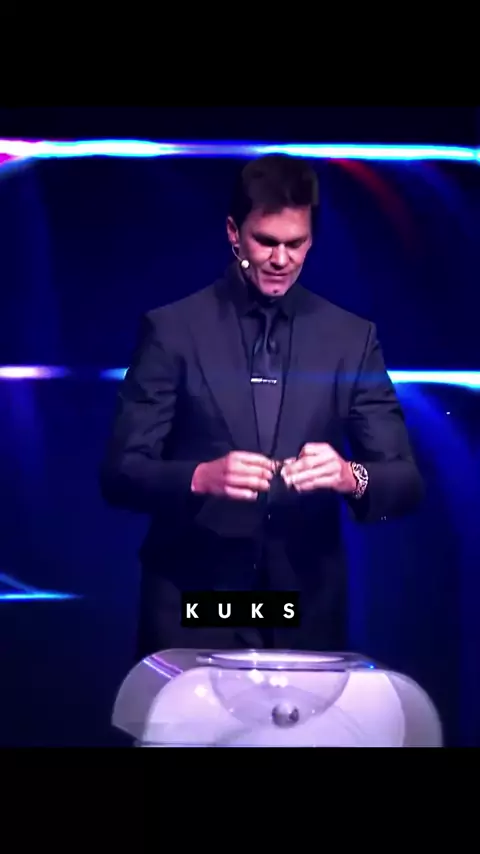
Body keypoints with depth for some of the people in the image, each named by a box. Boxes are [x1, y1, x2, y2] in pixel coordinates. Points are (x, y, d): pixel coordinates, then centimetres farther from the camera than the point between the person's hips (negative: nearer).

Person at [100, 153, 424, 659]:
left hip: (308, 609, 2)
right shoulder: (171, 329, -2)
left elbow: (406, 482, 1)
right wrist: (200, 478, -25)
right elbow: (120, 474, -5)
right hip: (192, 607, -2)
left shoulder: (352, 338, 4)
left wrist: (351, 477, -21)